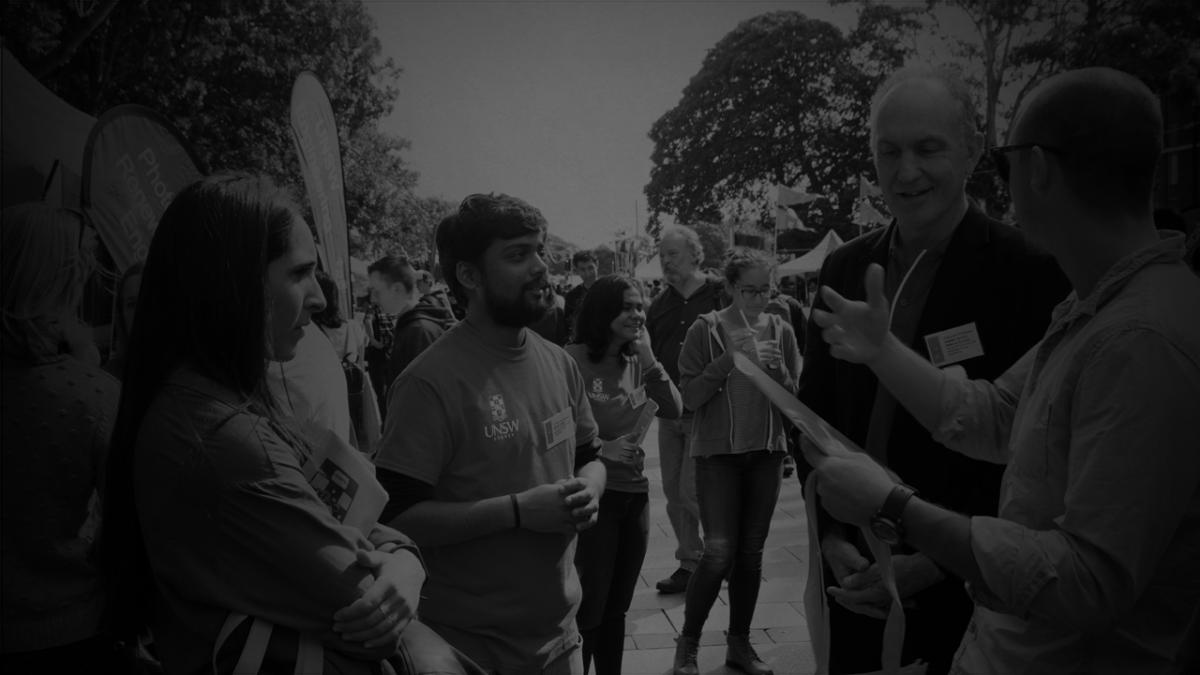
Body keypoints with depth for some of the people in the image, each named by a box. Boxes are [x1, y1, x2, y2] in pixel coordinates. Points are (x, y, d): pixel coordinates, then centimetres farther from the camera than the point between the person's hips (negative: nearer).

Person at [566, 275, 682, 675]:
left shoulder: (636, 361, 5)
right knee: (588, 607, 2)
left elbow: (675, 410, -2)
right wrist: (601, 449, -21)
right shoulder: (573, 360, -13)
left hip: (635, 493, 6)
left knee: (617, 607, 18)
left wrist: (649, 359, -10)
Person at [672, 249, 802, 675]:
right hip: (718, 452, -3)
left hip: (767, 452, 3)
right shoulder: (706, 329, -6)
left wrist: (777, 371, -15)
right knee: (719, 552, -7)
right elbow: (689, 396, -10)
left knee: (751, 551, 9)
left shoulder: (780, 330, 3)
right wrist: (728, 359, -20)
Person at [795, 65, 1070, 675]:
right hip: (855, 580, 4)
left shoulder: (1028, 274, -11)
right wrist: (832, 538, -3)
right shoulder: (844, 268, 3)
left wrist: (931, 565, -15)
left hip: (966, 594, -4)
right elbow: (814, 413, 7)